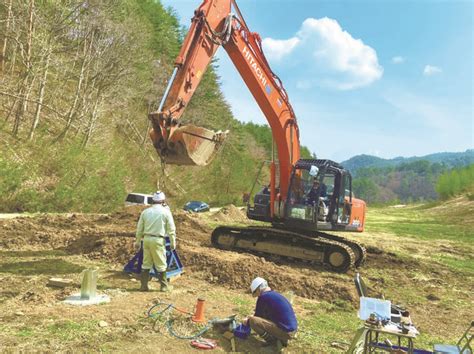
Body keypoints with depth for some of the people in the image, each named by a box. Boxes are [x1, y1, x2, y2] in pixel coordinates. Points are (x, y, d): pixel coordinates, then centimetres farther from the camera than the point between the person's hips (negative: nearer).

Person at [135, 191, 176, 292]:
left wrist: (138, 241, 21)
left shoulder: (145, 212, 8)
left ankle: (143, 285, 16)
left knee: (146, 263, 13)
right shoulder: (166, 211, -3)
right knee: (161, 264, 6)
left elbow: (139, 228, 12)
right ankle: (164, 286, 14)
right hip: (158, 240, -4)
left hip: (146, 239, 4)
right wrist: (173, 242, 5)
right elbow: (171, 229, -3)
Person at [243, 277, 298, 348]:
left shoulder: (263, 297, -10)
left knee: (252, 320, -13)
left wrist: (247, 322, 20)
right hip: (292, 330, 9)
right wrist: (252, 317, 40)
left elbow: (258, 316, 0)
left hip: (285, 332, -9)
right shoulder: (276, 295, 16)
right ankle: (283, 340, 15)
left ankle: (272, 341, -1)